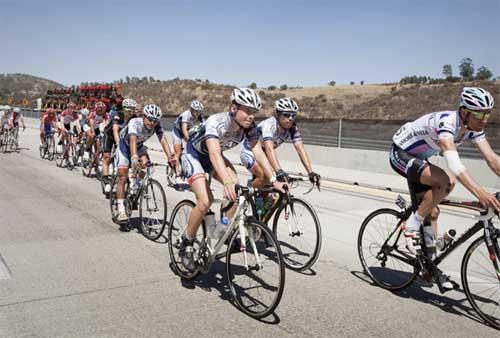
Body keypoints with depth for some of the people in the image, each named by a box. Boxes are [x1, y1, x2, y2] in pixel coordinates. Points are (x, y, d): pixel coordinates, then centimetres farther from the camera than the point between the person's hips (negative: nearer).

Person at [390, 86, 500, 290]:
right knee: (445, 182, -30)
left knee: (432, 212, 5)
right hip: (400, 154, -8)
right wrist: (479, 192, -58)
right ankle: (412, 226, -14)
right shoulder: (446, 123, -34)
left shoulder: (473, 129, -9)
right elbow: (453, 161, -48)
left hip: (418, 158, 8)